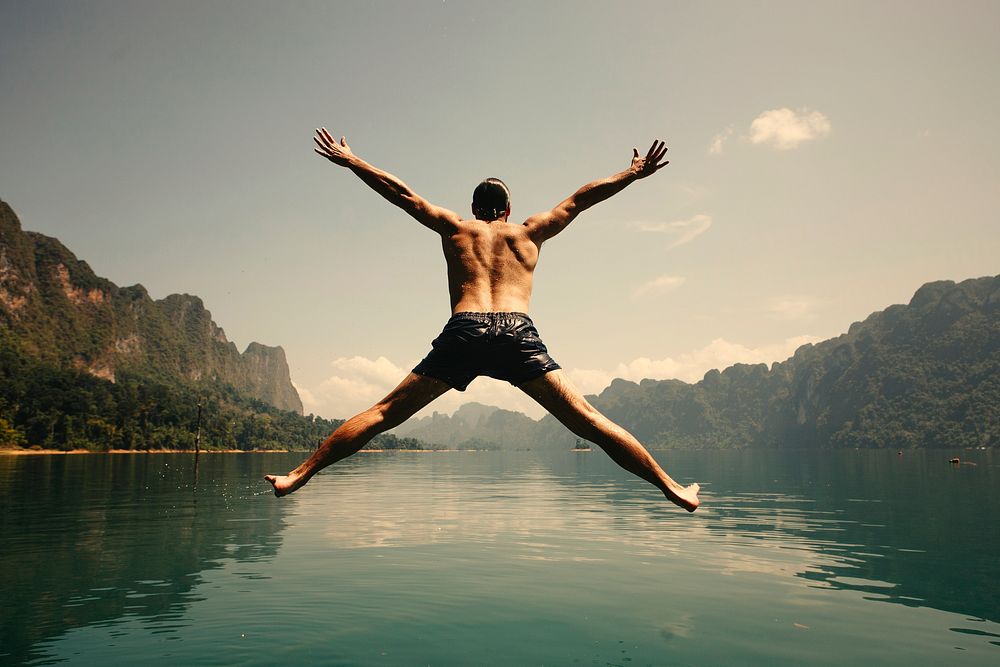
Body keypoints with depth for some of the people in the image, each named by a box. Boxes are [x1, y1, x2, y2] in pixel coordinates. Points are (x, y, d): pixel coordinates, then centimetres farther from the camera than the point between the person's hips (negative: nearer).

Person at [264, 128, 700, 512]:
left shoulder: (456, 228, 25)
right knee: (587, 420, 1)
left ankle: (300, 474, 6)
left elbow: (403, 194, 27)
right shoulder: (529, 232, 26)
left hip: (464, 331, 0)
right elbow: (580, 199, 31)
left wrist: (349, 160, 35)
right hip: (518, 333, 0)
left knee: (385, 412, 7)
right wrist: (633, 174, 40)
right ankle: (672, 489, 3)